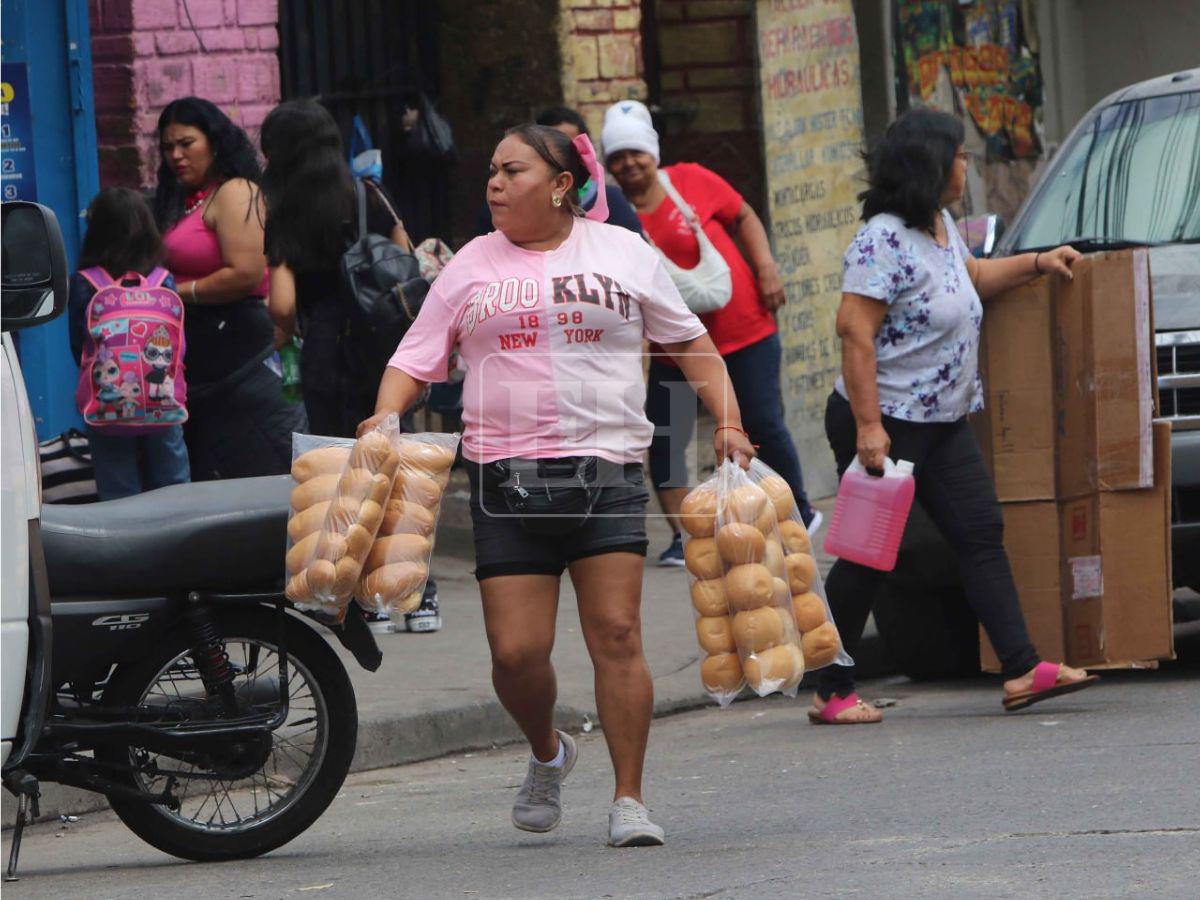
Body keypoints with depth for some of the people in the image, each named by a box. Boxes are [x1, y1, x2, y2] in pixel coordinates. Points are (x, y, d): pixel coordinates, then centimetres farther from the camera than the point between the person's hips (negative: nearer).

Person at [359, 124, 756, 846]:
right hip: (507, 480, 1)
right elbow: (415, 360, 11)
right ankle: (547, 754, 25)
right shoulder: (472, 267, 11)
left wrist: (728, 422, 4)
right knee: (516, 650, -5)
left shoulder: (623, 253, 10)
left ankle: (629, 800, -2)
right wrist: (386, 415, -9)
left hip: (607, 471, -1)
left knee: (617, 635, -10)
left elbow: (689, 340, 15)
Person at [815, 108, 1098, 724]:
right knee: (868, 557, -3)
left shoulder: (939, 227, 11)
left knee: (981, 535, 3)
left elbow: (970, 276, 34)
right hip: (887, 424, -9)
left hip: (942, 421, 9)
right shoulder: (885, 239, -19)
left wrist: (1036, 264, 25)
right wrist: (867, 427, -28)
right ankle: (832, 693, 6)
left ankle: (1022, 671, 0)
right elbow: (854, 330, -24)